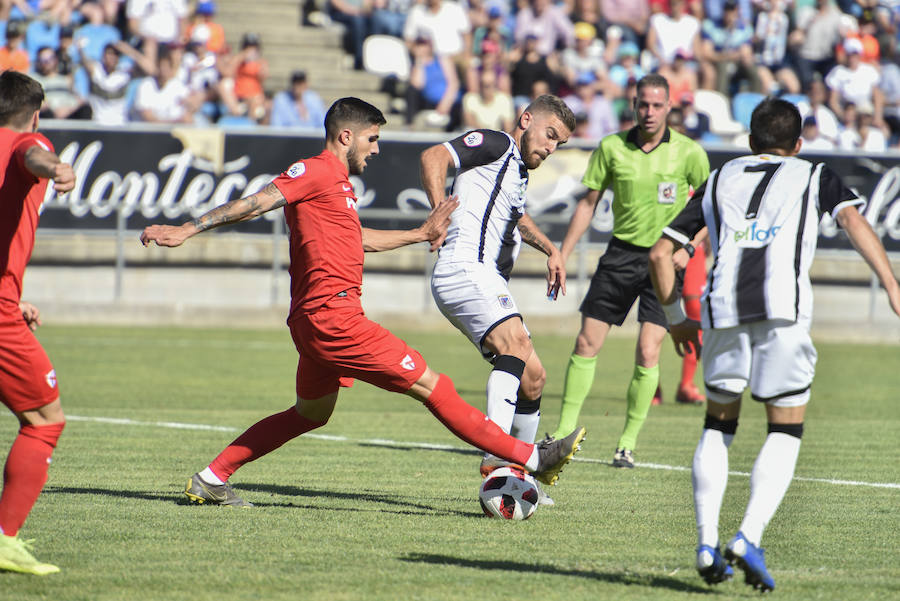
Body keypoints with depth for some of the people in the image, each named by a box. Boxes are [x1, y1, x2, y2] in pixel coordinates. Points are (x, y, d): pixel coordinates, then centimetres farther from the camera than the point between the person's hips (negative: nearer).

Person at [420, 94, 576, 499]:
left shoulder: (519, 173, 28)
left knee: (532, 378, 10)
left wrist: (550, 249, 43)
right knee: (516, 344, -31)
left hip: (488, 282, 10)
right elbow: (434, 157, -16)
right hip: (465, 269, -10)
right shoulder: (496, 145, 0)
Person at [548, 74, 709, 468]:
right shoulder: (612, 148, -1)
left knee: (647, 353, -10)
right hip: (621, 254, 2)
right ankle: (564, 432, 10)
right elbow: (588, 203, 7)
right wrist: (562, 256, 4)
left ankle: (628, 443, 1)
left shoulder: (689, 152, -7)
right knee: (586, 345, 0)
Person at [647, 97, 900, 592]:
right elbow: (854, 221, 2)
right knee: (786, 430, 8)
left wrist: (675, 318, 32)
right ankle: (748, 537, -10)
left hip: (722, 307, 2)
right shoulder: (814, 176, 21)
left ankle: (707, 543, 6)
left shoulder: (719, 180, 27)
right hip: (784, 307, -2)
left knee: (718, 425, 18)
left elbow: (660, 253, 23)